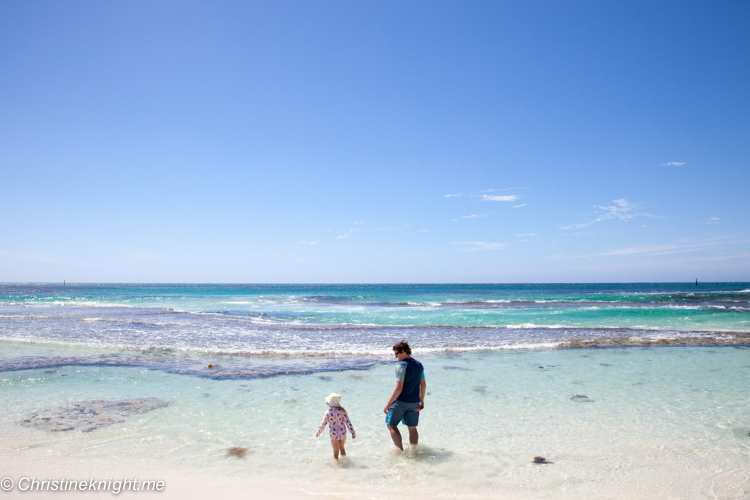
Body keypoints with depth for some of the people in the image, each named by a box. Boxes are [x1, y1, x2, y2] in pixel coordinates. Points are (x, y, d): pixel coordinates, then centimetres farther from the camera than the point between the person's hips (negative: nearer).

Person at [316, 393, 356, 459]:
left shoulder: (328, 413, -15)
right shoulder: (342, 411, -9)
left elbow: (323, 424, -11)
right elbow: (348, 422, -8)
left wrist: (318, 433, 6)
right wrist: (353, 433, 0)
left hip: (334, 435, -3)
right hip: (343, 434, 3)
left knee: (336, 452, 14)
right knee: (342, 448, 27)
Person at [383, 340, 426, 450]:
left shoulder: (401, 366, -16)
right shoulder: (419, 365, 6)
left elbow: (399, 388, -20)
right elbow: (423, 385, 12)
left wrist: (388, 404, -15)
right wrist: (421, 400, 23)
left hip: (401, 401, -7)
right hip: (414, 402, 7)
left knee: (391, 425, 8)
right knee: (412, 428, 15)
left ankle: (400, 450, 4)